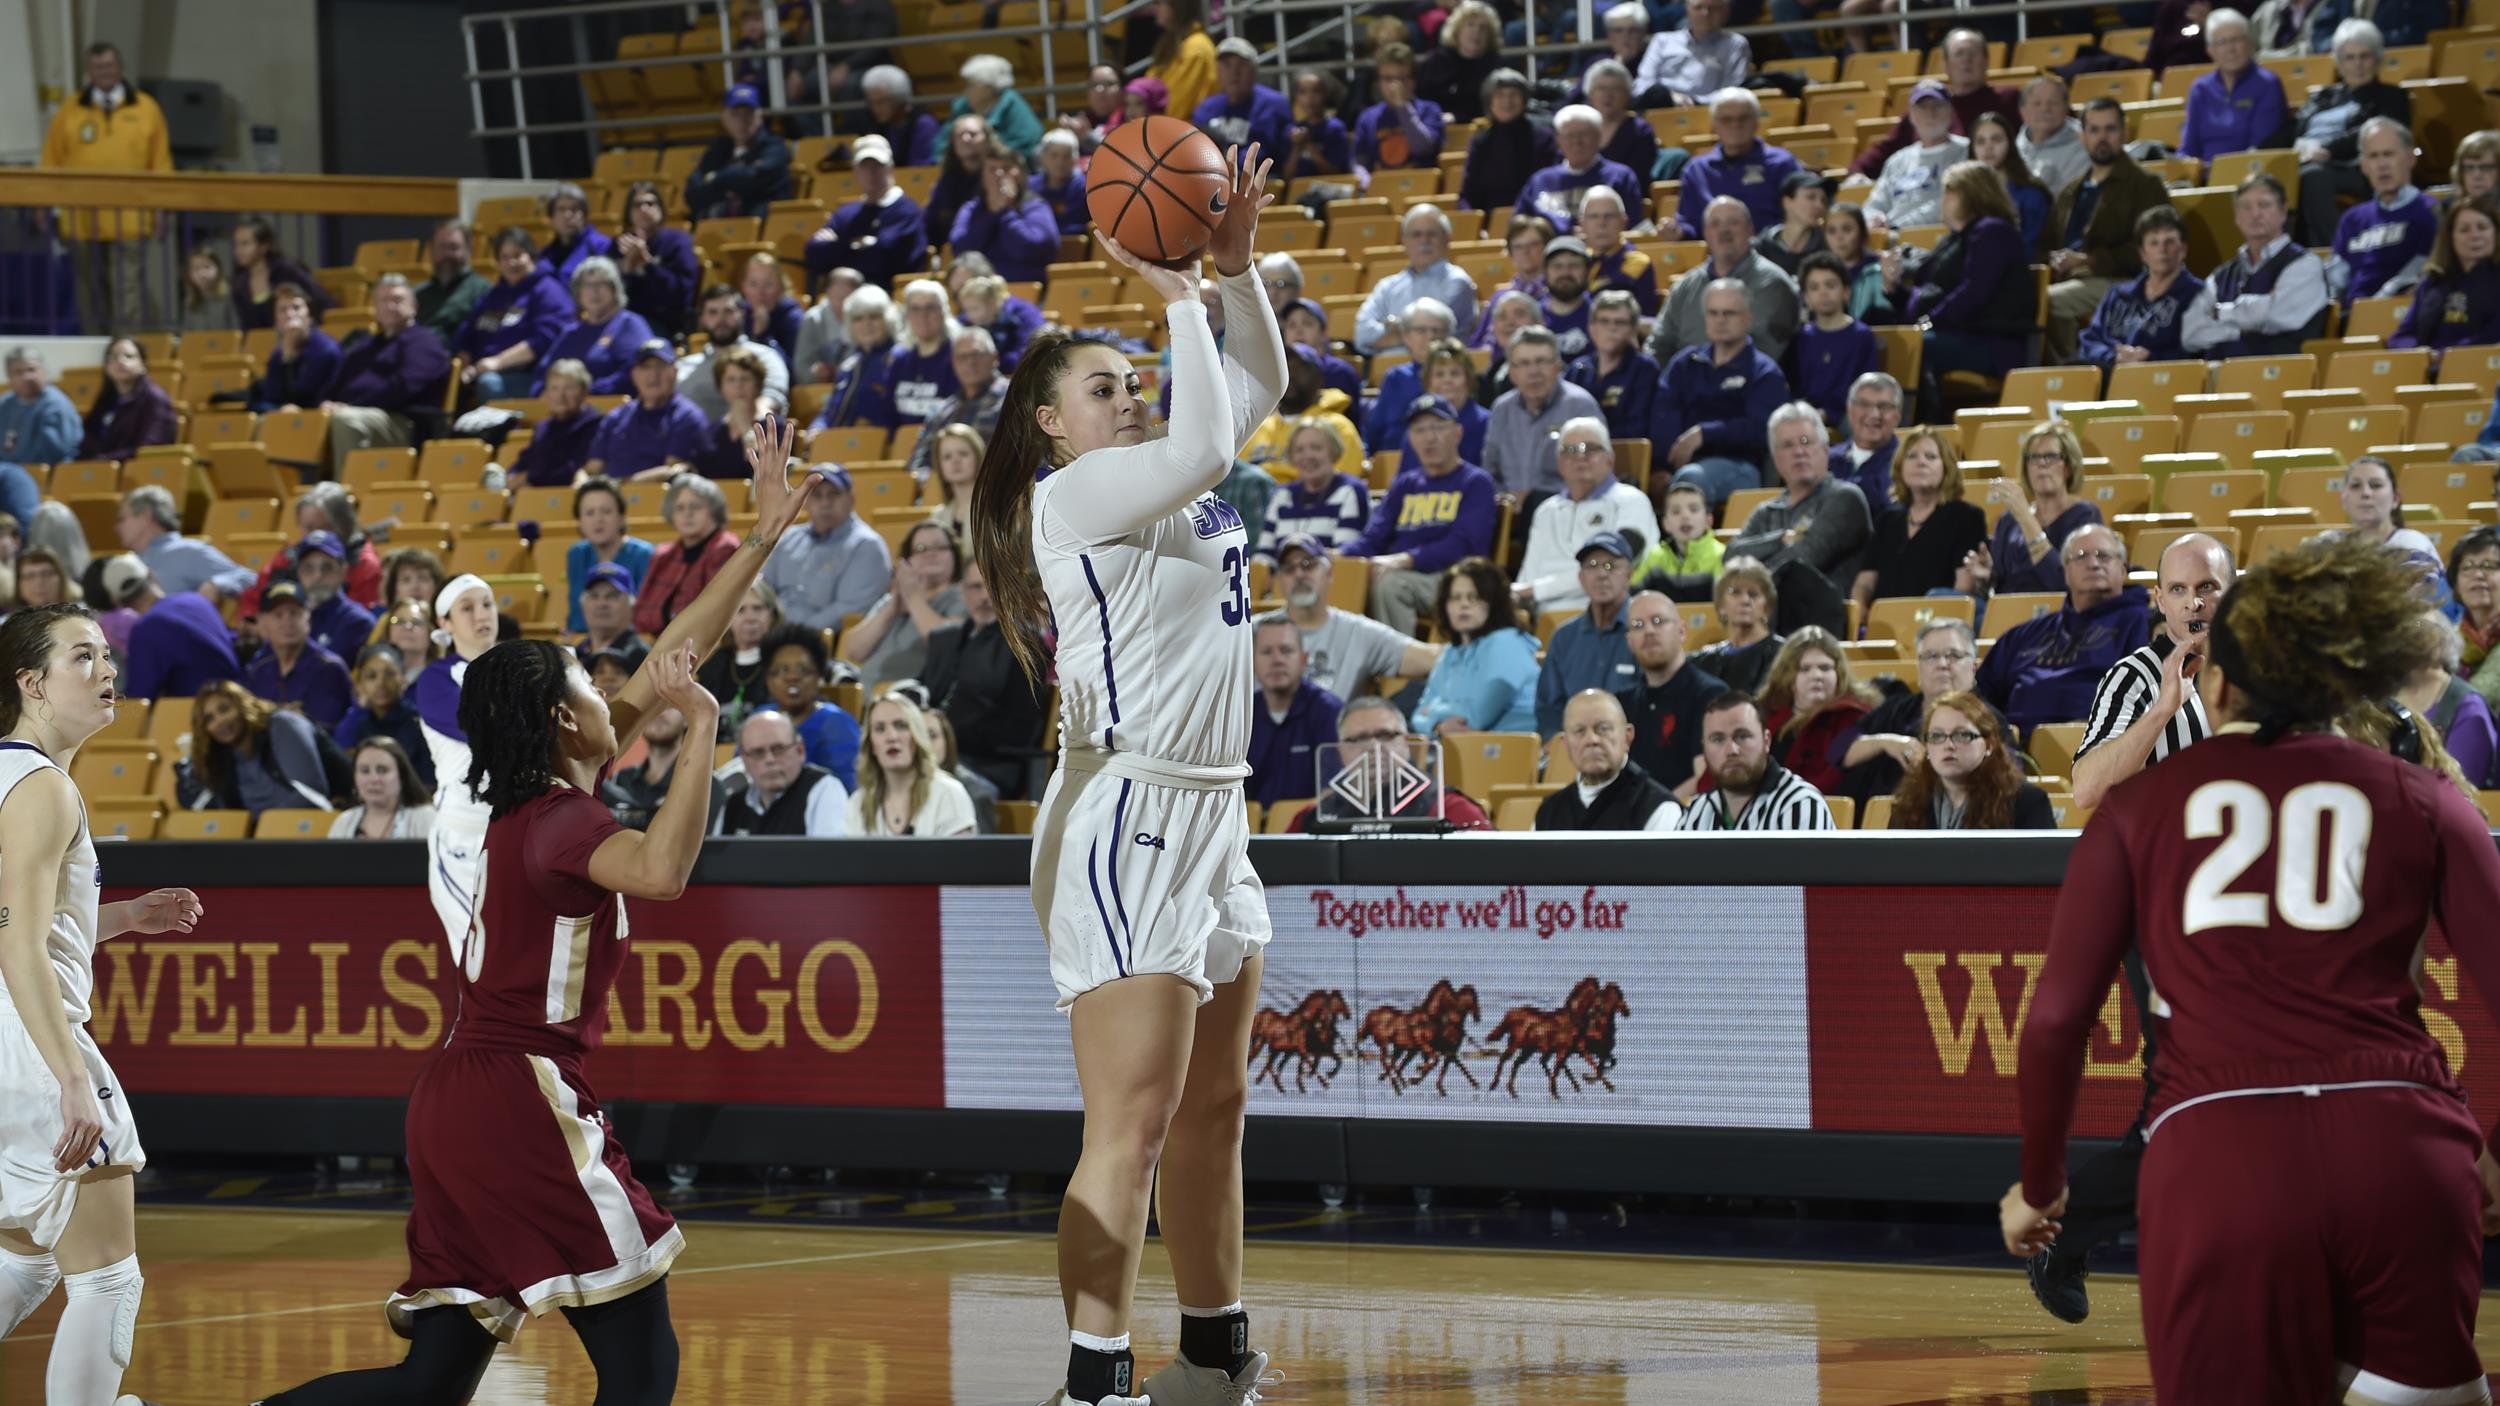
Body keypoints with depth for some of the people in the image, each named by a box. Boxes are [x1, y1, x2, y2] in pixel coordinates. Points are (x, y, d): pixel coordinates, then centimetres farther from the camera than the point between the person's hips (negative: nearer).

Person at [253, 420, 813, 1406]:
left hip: (457, 1100, 9)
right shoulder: (562, 819, -10)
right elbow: (660, 869, -35)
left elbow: (667, 663, 20)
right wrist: (700, 732, -24)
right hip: (521, 1101, -9)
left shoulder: (526, 801, 14)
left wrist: (762, 538, 22)